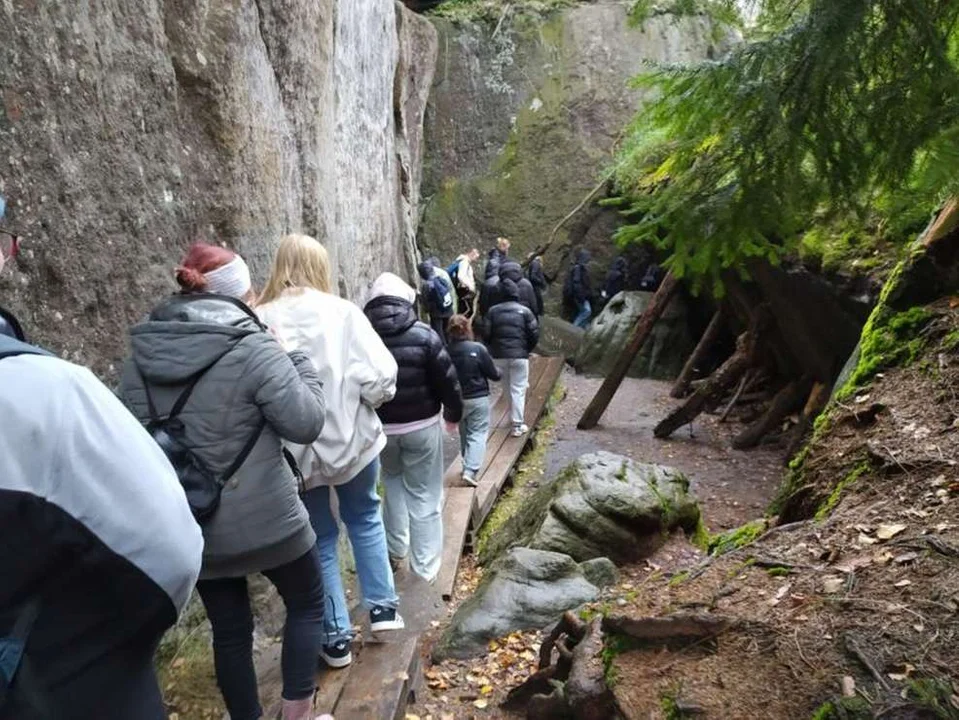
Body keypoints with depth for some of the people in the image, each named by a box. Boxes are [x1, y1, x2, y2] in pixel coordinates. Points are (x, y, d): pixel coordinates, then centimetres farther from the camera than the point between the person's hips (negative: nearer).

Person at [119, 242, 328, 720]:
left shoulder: (141, 355, 1)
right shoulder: (253, 348, -18)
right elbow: (306, 424, -16)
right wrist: (300, 362, -3)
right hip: (264, 519, -5)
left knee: (229, 629, 20)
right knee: (306, 604, 19)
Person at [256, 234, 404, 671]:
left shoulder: (260, 321, -9)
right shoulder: (342, 312, -11)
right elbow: (380, 377, -17)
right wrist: (360, 404, 3)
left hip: (294, 450, 1)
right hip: (352, 439, 0)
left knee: (320, 540, 17)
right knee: (365, 519, 26)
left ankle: (336, 638, 24)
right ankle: (382, 607, 30)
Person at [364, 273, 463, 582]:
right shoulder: (424, 335, -14)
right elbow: (448, 380, -9)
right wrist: (453, 413, 9)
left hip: (380, 427, 3)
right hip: (422, 426, -2)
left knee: (392, 481, 27)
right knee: (424, 494, 9)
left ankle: (395, 549, 33)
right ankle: (425, 566, 18)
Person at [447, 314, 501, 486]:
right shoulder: (478, 349, -16)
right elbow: (493, 374, -8)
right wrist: (499, 373, 14)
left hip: (457, 399, 4)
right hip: (478, 399, -3)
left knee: (464, 434, 19)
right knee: (478, 434, 1)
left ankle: (467, 466, 29)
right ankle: (470, 471, -11)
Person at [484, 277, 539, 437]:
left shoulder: (493, 311, 2)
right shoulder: (525, 311, -4)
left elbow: (487, 334, 1)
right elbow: (534, 334, -4)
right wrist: (527, 350, 12)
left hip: (499, 356, 3)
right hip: (519, 356, -2)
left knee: (508, 388, 19)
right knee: (518, 390, 1)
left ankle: (514, 417, 31)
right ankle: (518, 425, -1)